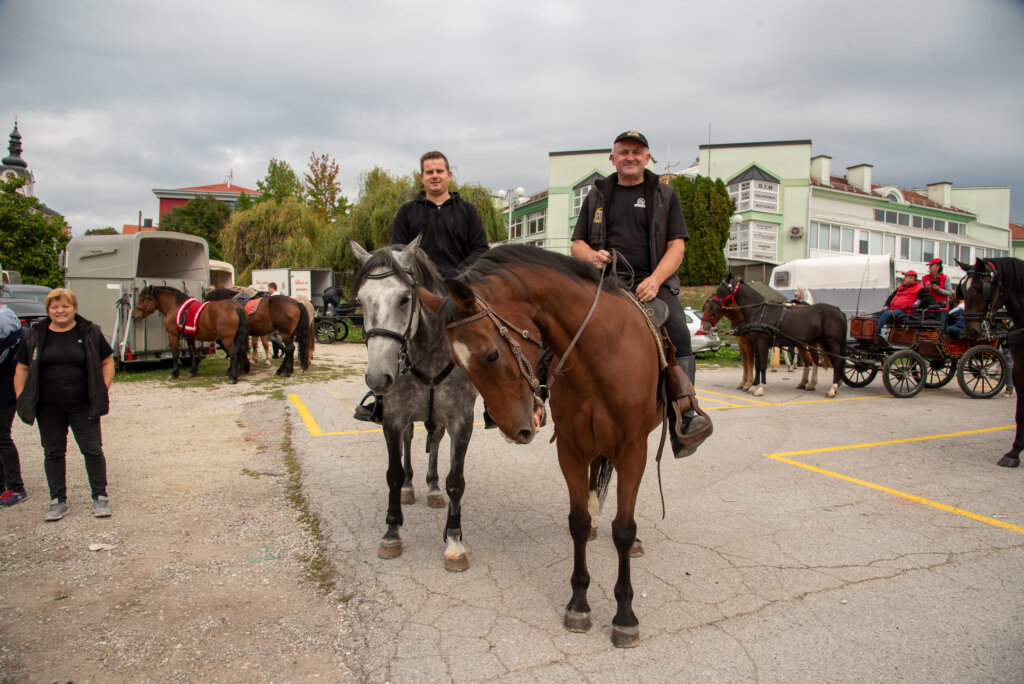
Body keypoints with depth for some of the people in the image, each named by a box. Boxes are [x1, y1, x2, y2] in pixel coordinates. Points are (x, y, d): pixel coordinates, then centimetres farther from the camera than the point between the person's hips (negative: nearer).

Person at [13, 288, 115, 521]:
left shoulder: (90, 333, 0)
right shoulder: (36, 335, 4)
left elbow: (107, 362, 5)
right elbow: (22, 369, 9)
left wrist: (102, 392, -3)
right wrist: (21, 399, 0)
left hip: (83, 406, -2)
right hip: (48, 408, 2)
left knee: (93, 450, 2)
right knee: (53, 453, 10)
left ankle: (100, 497, 14)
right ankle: (58, 501, 22)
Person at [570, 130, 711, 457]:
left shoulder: (664, 195, 15)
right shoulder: (598, 195, 19)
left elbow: (677, 246, 6)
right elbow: (577, 243, 18)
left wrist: (655, 279, -13)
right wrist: (592, 255, -8)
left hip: (652, 282, -1)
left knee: (679, 334, -26)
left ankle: (684, 417, -25)